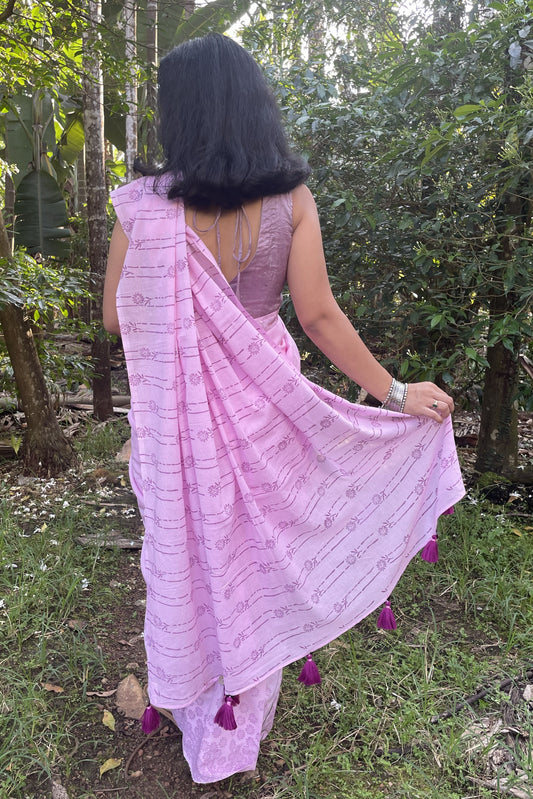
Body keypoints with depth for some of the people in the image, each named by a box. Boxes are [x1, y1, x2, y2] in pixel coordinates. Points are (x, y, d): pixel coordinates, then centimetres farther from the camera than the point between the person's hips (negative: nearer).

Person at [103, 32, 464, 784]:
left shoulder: (145, 206, -11)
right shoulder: (291, 200, -9)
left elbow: (115, 318, -4)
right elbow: (320, 317, -11)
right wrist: (396, 392, -2)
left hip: (180, 410, -1)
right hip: (264, 406, 2)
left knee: (192, 551, 18)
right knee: (259, 547, 20)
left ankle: (193, 697, 42)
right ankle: (239, 719, 42)